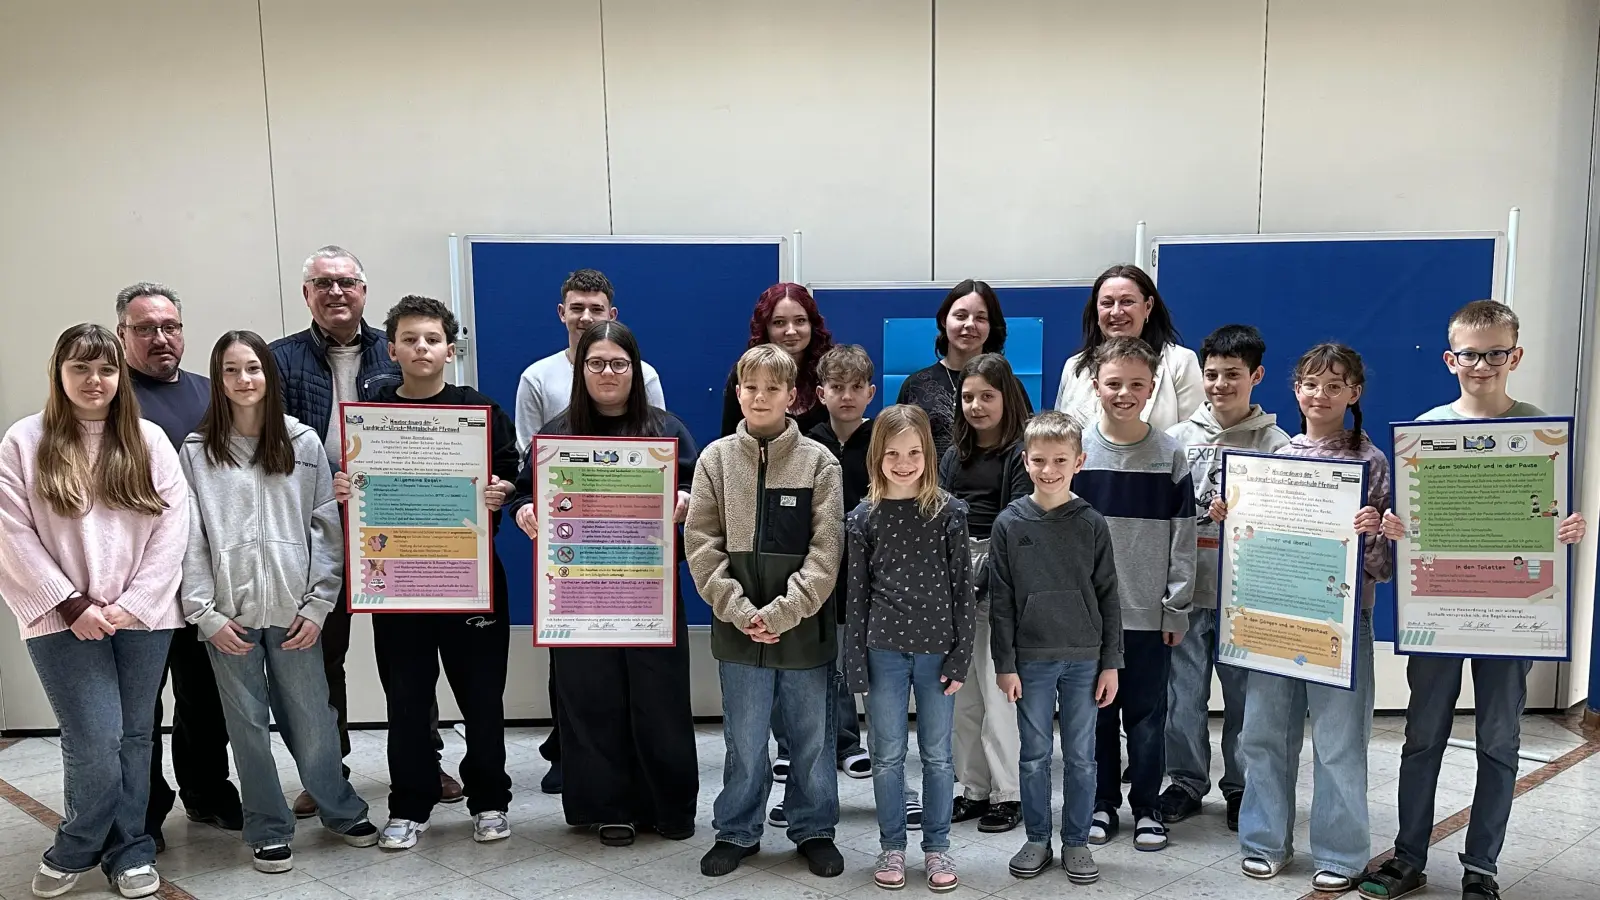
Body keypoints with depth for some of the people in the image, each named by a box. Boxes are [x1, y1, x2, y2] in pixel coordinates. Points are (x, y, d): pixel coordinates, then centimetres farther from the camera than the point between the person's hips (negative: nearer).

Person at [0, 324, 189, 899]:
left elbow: (173, 527, -1)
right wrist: (72, 604, -11)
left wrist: (130, 604, -8)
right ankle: (74, 850, 19)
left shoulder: (149, 441, 4)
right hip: (65, 620, -2)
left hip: (143, 617, 2)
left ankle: (129, 852, 24)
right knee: (95, 742, -6)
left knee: (134, 737, 9)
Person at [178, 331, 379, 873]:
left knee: (311, 720, 5)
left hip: (292, 610, 0)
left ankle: (341, 810, 27)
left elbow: (326, 527, 2)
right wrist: (205, 614, -6)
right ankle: (268, 829, 23)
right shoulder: (196, 452, 2)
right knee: (249, 725, 7)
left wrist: (317, 604, -4)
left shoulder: (303, 443, 3)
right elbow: (189, 540, 0)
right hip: (227, 615, 0)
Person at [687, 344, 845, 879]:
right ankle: (737, 832, 29)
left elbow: (826, 551, -7)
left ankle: (814, 829, 30)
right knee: (744, 741, 12)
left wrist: (783, 612, -15)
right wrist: (739, 609, -12)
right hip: (738, 629, 1)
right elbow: (701, 544, -2)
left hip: (805, 629, -1)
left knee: (812, 737, 12)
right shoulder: (716, 458, 1)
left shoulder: (819, 462, -3)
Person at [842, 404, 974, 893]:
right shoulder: (863, 517, -1)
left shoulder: (948, 511, -3)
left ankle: (937, 847, 24)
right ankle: (892, 847, 24)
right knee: (888, 755, 10)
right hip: (884, 650, 1)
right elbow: (856, 592, 1)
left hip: (936, 648, 0)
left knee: (937, 754, 10)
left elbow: (962, 586, -2)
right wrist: (856, 661, -2)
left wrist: (961, 655, -5)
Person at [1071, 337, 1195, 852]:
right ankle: (1102, 803, 24)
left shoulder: (1170, 454, 0)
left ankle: (1147, 807, 22)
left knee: (1146, 715, 8)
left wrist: (1177, 609, -2)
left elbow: (1183, 537, 1)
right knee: (1096, 713, 10)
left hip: (1149, 612, 0)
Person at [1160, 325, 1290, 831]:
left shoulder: (1275, 443, 0)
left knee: (1245, 693, 8)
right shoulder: (1178, 438, 6)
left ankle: (1240, 787, 24)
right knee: (1183, 691, 7)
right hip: (1187, 588, 2)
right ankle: (1187, 781, 23)